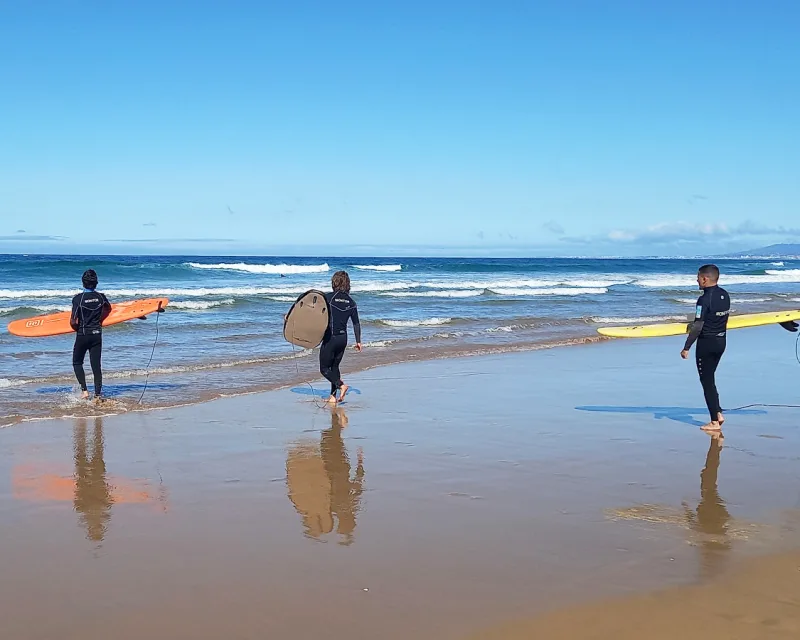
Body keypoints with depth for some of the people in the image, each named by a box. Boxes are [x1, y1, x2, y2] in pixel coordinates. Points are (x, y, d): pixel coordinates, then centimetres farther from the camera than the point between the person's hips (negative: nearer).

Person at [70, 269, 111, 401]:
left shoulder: (78, 299, -14)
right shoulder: (101, 297, -2)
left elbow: (73, 322, -16)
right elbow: (108, 309, 22)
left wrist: (77, 329, 4)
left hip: (83, 335, -3)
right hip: (97, 334, 3)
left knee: (77, 362, 15)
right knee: (96, 365, 7)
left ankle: (84, 390, 3)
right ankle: (98, 394, 5)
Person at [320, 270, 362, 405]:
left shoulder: (328, 297, -11)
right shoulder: (351, 302, 4)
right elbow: (356, 323, 7)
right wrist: (358, 341, 15)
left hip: (330, 338, -5)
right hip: (343, 338, 5)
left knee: (324, 368, 4)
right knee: (335, 366, 17)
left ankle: (341, 385, -16)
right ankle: (333, 396, 16)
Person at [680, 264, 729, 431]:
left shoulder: (704, 299, -20)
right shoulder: (725, 295, 5)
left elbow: (698, 327, -22)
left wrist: (686, 347, -15)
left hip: (706, 343, -8)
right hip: (721, 342, 8)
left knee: (707, 381, 2)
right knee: (709, 379, 20)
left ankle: (715, 421, 4)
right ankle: (718, 413, 17)